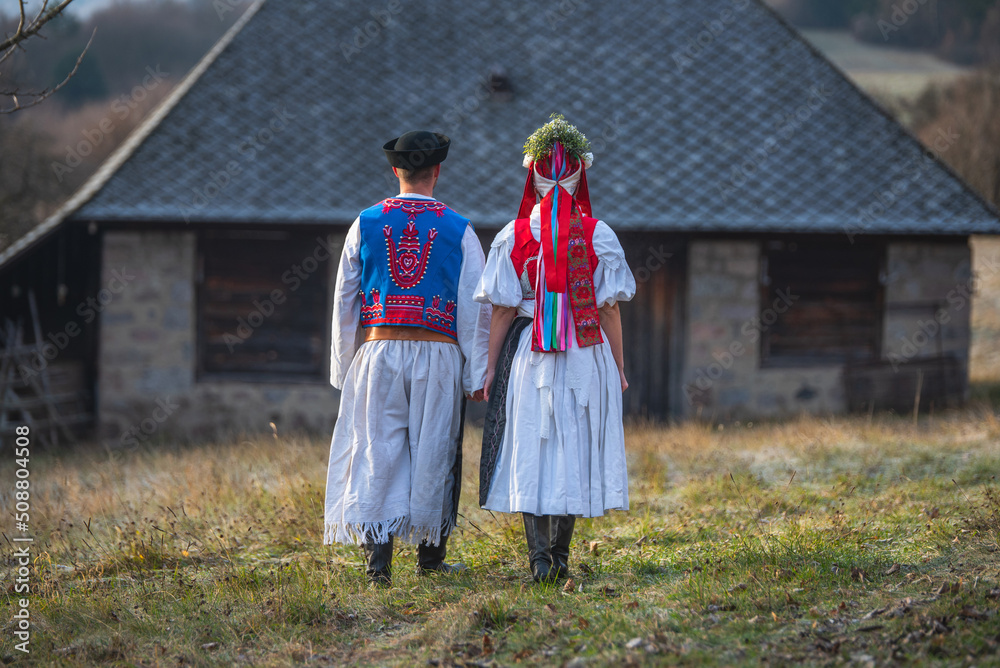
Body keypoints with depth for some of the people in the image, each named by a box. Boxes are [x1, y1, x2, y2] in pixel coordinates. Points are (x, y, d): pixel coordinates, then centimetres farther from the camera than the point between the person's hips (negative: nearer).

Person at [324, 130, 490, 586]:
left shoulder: (366, 224, 4)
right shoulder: (458, 231, 1)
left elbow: (344, 302, 7)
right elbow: (475, 308, 0)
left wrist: (342, 367, 14)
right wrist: (476, 376, 4)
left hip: (378, 353, 1)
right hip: (439, 358, -1)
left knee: (377, 452, 2)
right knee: (433, 452, 9)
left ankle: (378, 555, -8)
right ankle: (430, 555, 17)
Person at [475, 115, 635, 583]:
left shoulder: (514, 236, -4)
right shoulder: (598, 234, -3)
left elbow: (503, 311, -2)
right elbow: (609, 309, -1)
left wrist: (490, 367, 5)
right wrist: (619, 367, 8)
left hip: (528, 354, 0)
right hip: (586, 353, 0)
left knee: (531, 453, 4)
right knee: (574, 451, 10)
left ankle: (539, 555, -5)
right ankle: (559, 554, 15)